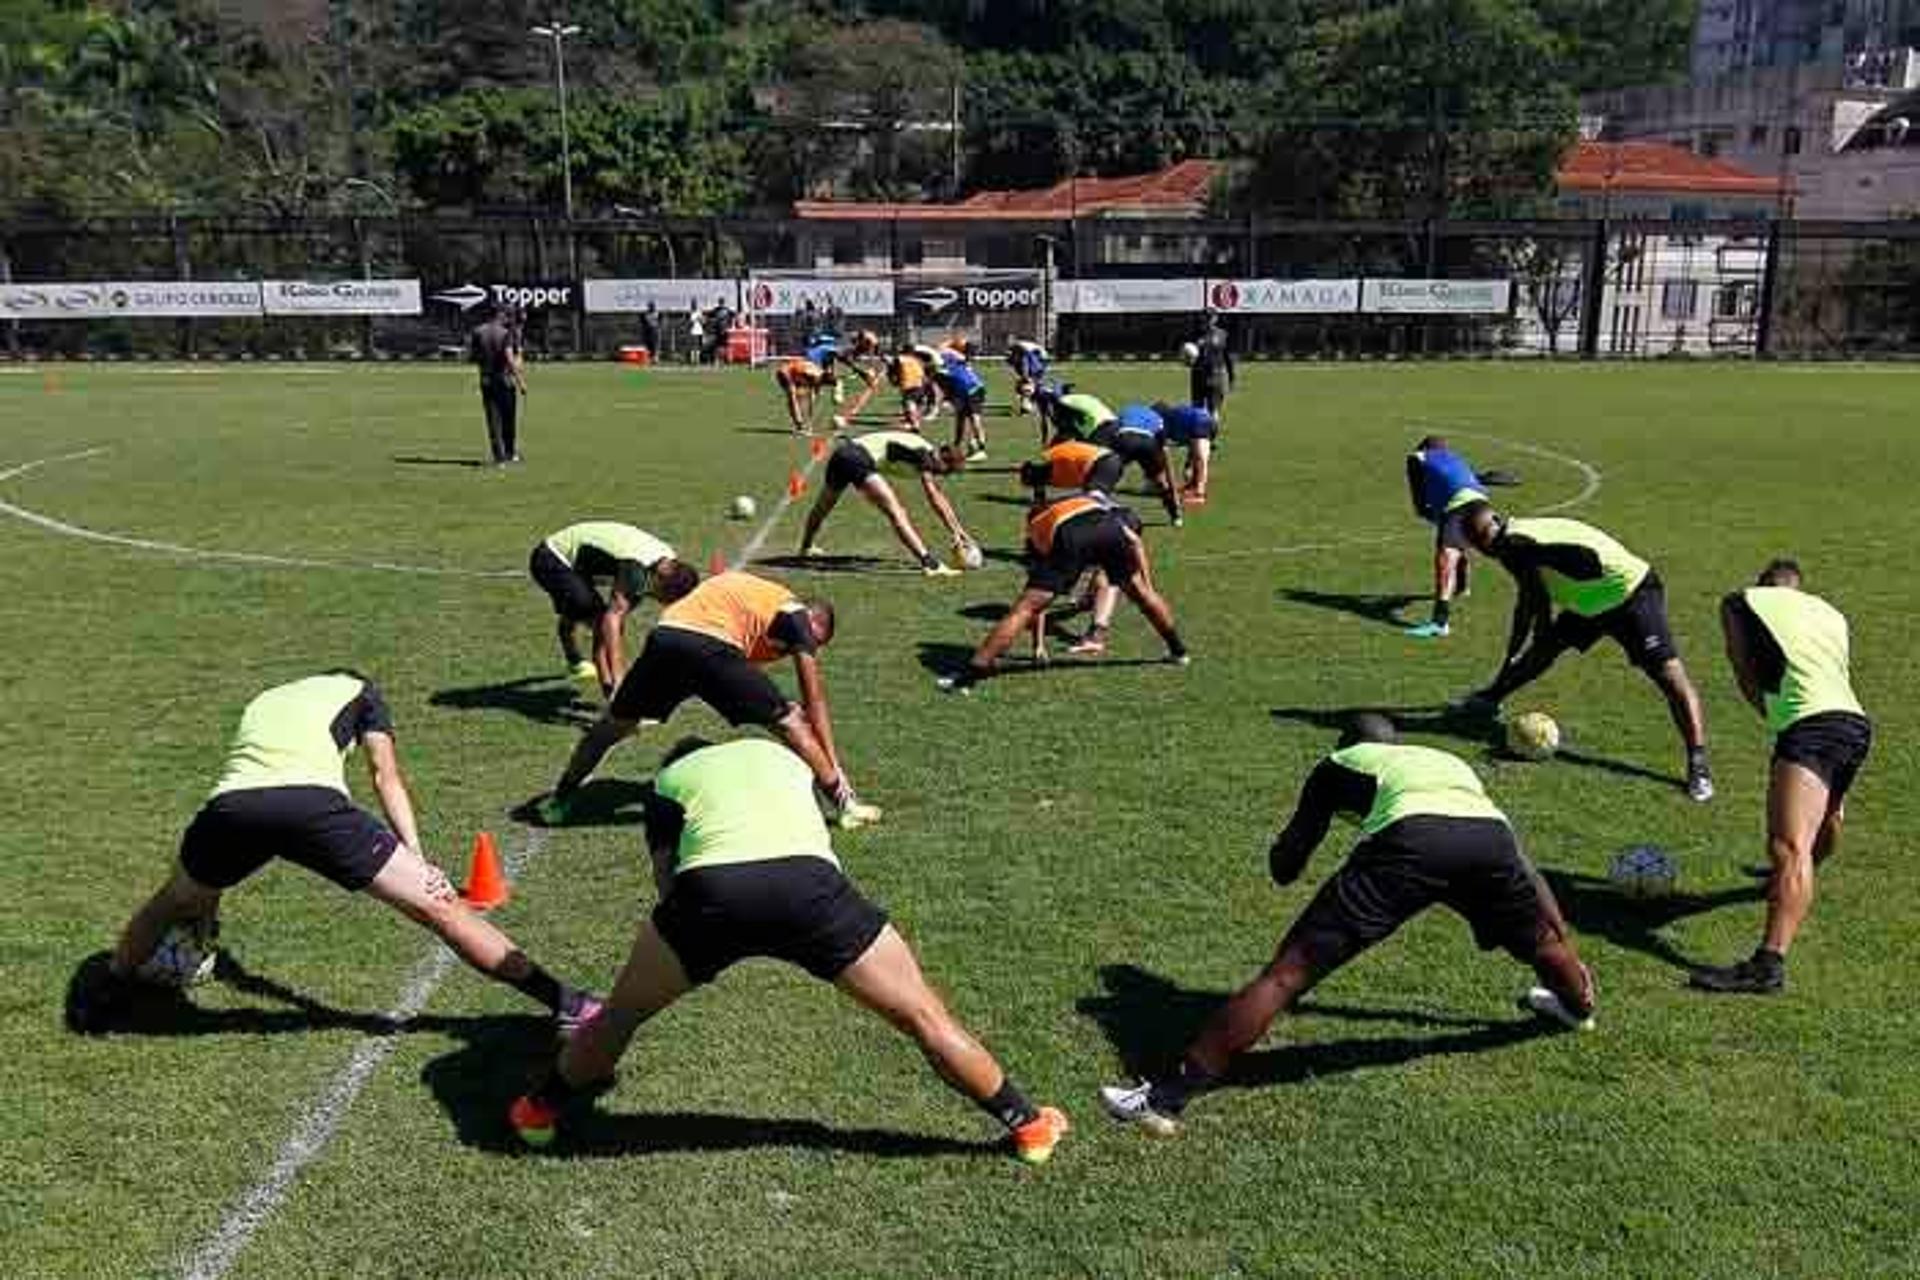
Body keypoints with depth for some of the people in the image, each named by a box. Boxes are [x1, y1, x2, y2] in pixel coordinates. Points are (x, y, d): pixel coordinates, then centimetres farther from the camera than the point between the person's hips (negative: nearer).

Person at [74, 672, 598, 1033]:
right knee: (438, 906, 3)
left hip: (228, 804, 4)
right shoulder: (358, 690, 32)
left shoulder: (264, 701, 43)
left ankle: (103, 1002, 52)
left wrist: (208, 903, 58)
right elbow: (386, 777, 15)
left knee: (172, 904, 37)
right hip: (310, 801, -4)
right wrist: (418, 860, 5)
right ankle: (563, 1002, 4)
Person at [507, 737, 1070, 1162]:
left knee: (620, 1013, 28)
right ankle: (1027, 1124, 24)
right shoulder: (780, 754, 39)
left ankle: (540, 1110, 45)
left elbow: (668, 879, 23)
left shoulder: (669, 780, 32)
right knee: (923, 1015, 15)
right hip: (808, 880, 1)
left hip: (710, 886, 0)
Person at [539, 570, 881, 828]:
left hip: (663, 636, 5)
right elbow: (814, 700, 15)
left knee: (615, 722, 24)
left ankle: (558, 800, 34)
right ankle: (845, 804, 12)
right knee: (790, 723, 10)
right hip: (711, 647, -5)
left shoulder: (734, 582, 37)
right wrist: (833, 765, 18)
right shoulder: (796, 615, 19)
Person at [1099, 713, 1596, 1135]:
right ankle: (1578, 1006, 68)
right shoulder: (1451, 762, 42)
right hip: (1489, 833, 4)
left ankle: (1166, 1097, -7)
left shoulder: (1339, 764, 32)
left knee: (1288, 972, -3)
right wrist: (1569, 954, 55)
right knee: (1541, 944, 38)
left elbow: (1284, 868, 28)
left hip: (1410, 838, -4)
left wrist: (1284, 852, 52)